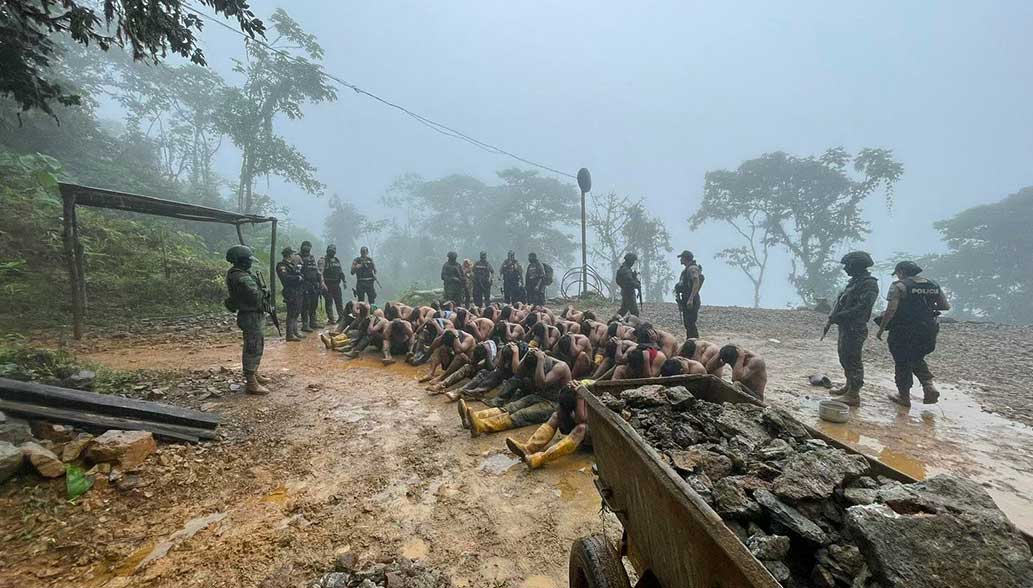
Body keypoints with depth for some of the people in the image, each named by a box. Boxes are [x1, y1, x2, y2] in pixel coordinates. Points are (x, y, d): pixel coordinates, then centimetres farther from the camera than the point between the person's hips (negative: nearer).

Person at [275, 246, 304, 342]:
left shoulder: (293, 264, 18)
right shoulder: (281, 266, -8)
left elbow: (300, 275, 28)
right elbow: (285, 277, -24)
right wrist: (297, 278, -16)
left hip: (299, 292, 9)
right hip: (291, 293, -9)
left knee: (296, 313, 15)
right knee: (291, 313, -8)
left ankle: (295, 332, 24)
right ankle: (290, 335, -5)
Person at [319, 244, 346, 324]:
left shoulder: (337, 260, 15)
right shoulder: (323, 260, -6)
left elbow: (341, 271, 22)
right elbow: (320, 272, -17)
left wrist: (344, 281, 16)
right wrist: (322, 283, -26)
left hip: (336, 285, 6)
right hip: (327, 285, -6)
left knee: (339, 302, 8)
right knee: (329, 302, -1)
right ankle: (331, 319, 5)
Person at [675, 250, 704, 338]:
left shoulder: (692, 268, -12)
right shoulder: (687, 269, 19)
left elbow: (696, 284, -23)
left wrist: (691, 299, -28)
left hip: (691, 301, -10)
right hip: (686, 300, 10)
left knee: (690, 323, -11)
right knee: (687, 324, 13)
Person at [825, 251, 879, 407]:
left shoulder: (869, 284, -14)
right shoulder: (854, 282, 16)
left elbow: (861, 308, -23)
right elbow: (841, 302, 16)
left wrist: (836, 317, -21)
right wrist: (830, 319, 5)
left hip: (855, 329, -10)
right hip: (845, 327, 10)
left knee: (853, 360, -6)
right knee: (845, 358, 18)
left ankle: (853, 395, -1)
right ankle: (849, 386, 31)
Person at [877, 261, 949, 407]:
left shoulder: (899, 286, -13)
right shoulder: (934, 285, 8)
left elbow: (891, 310, -21)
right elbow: (946, 306, 13)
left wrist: (881, 329, -13)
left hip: (904, 332, -6)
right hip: (927, 332, 6)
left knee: (902, 363, 7)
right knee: (916, 359, 26)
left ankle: (904, 396, 16)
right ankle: (929, 386, 8)